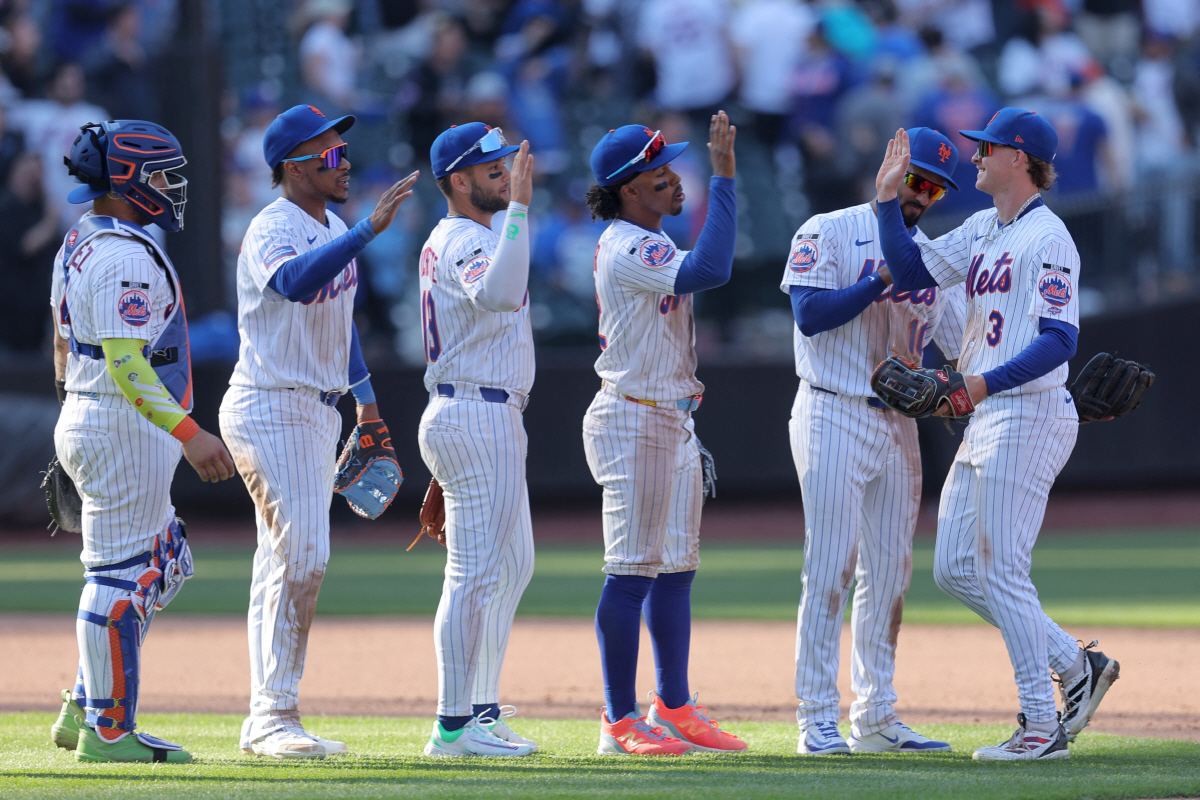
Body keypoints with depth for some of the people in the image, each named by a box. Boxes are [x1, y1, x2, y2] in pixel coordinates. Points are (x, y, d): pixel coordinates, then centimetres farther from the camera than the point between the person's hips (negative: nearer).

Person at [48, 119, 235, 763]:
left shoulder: (77, 246, 14)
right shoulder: (123, 256, -18)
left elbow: (63, 348, 21)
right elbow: (125, 363, -26)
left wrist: (75, 427, 28)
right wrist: (187, 432, -31)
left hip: (83, 421, 11)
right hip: (125, 427, -11)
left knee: (162, 564, 17)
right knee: (123, 576, -5)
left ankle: (83, 711, 17)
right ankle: (108, 731, 0)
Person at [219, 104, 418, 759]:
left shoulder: (331, 229, 12)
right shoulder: (272, 232, -18)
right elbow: (295, 281, -41)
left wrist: (364, 394, 25)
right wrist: (370, 228, -48)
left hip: (317, 411, 10)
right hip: (269, 412, -10)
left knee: (288, 563, 10)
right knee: (302, 555, -16)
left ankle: (266, 721, 14)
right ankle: (274, 717, -14)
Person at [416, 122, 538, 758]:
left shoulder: (445, 241, 16)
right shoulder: (468, 243, -17)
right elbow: (499, 293, -39)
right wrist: (519, 205, -37)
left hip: (490, 419, 11)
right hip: (479, 419, -11)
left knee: (513, 567, 18)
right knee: (476, 573, -9)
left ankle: (482, 711, 23)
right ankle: (453, 725, -9)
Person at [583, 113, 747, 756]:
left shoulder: (650, 244, 16)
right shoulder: (625, 249, -17)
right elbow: (709, 270, -32)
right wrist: (723, 178, -30)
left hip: (673, 421, 10)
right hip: (632, 419, -10)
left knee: (676, 569, 13)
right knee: (633, 571, -8)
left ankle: (674, 708, 20)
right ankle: (620, 722, -5)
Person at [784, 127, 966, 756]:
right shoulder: (829, 233, -3)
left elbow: (966, 344, 8)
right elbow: (810, 314, -16)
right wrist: (884, 280, -19)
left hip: (898, 421, 6)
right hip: (833, 416, -6)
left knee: (890, 572, 7)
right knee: (831, 568, -9)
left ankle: (876, 717, 13)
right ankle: (817, 721, -9)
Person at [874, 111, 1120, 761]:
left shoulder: (1048, 238, -14)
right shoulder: (982, 231, 15)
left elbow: (1059, 340, -22)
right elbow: (911, 270, 14)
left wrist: (987, 382, -32)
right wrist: (888, 198, 5)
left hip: (1030, 415, -10)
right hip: (984, 420, 10)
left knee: (1002, 572, -8)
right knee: (955, 571, 10)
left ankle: (1042, 726, -1)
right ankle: (1075, 665, 17)